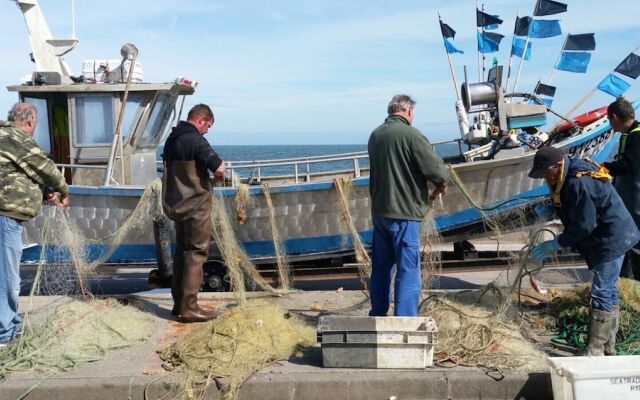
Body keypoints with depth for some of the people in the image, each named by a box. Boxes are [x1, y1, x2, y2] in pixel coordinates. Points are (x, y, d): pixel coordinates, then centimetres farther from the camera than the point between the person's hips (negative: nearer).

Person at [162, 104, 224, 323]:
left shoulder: (172, 139, 11)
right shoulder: (196, 140, -16)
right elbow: (219, 169, -23)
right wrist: (219, 166, 0)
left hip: (176, 204, 9)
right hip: (196, 205, -9)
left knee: (181, 251, 15)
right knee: (196, 254, -3)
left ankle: (179, 304, 21)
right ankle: (189, 308, -3)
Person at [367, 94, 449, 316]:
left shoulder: (375, 135, 9)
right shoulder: (410, 134, -14)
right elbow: (435, 168, -17)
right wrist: (442, 183, 6)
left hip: (379, 211, 7)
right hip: (404, 213, -7)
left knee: (380, 267, 17)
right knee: (408, 271, -2)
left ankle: (377, 316, 26)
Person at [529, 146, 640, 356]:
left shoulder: (579, 184, -27)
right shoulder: (572, 176, 4)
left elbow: (583, 226, -24)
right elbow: (568, 206, 20)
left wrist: (555, 244, -16)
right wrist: (550, 207, 3)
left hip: (612, 240, -11)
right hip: (612, 238, 11)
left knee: (601, 294, -8)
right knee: (608, 292, 17)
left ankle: (595, 350, -3)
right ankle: (608, 347, 28)